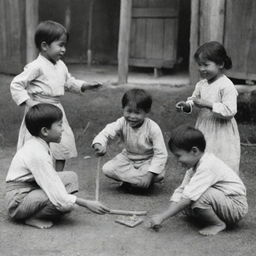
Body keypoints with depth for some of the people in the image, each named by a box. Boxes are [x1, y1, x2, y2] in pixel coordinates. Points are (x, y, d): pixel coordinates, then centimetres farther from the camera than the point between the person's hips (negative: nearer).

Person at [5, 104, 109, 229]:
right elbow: (61, 199, -28)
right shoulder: (38, 154, -26)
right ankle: (33, 218, -7)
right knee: (67, 204, -28)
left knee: (70, 176, 5)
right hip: (18, 201, -10)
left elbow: (49, 178, 7)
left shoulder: (35, 144, 4)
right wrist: (87, 203, -22)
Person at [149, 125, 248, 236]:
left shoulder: (207, 167, -26)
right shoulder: (195, 164, 4)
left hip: (236, 207, -10)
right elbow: (180, 191, 2)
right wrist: (164, 215, -9)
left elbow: (187, 198, -30)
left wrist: (162, 217, -27)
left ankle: (218, 224, -9)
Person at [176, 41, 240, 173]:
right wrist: (187, 105, -4)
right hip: (203, 129, 7)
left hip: (221, 132, -7)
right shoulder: (201, 84, 5)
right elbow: (194, 99, 19)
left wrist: (207, 104, -28)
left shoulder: (227, 86, -18)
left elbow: (230, 111, -25)